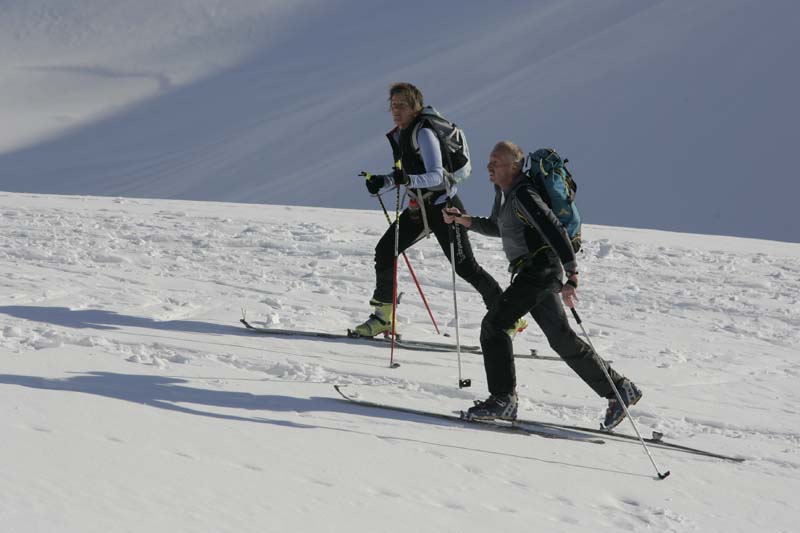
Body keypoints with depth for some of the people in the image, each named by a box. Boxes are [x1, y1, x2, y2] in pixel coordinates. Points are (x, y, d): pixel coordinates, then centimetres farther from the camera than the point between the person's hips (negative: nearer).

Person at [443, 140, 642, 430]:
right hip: (532, 273, 10)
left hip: (539, 271, -10)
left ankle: (502, 399, -6)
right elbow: (497, 227, 32)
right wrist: (463, 220, 20)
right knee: (562, 339, 12)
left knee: (493, 325, -11)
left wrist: (572, 275, -30)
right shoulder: (503, 192, 15)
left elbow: (555, 230, -24)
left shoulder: (522, 194, -16)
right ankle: (619, 389, 18)